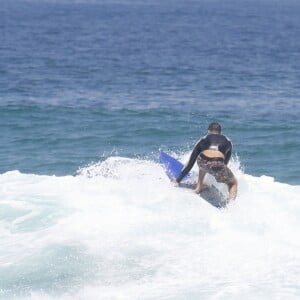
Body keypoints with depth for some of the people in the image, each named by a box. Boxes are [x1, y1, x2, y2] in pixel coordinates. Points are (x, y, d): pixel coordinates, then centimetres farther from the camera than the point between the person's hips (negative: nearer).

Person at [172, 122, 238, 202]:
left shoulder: (204, 140, 30)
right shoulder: (227, 141, 31)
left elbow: (190, 163, 32)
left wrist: (177, 180, 41)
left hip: (203, 162, 2)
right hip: (218, 165, -2)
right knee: (233, 183, 25)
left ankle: (199, 187, 34)